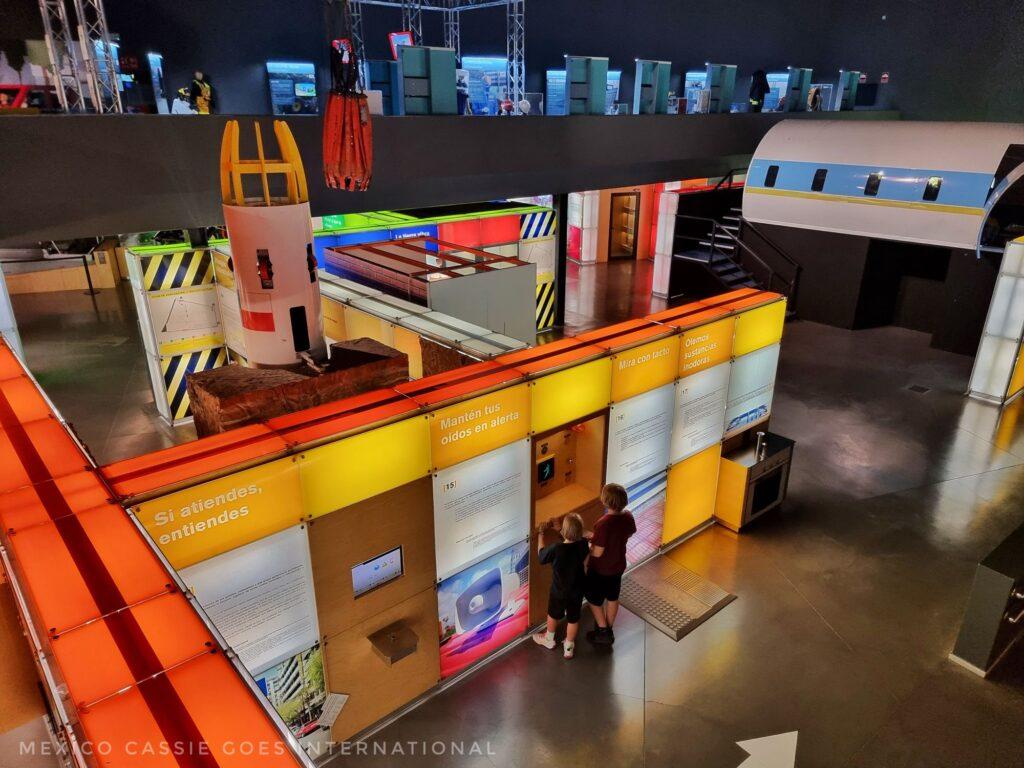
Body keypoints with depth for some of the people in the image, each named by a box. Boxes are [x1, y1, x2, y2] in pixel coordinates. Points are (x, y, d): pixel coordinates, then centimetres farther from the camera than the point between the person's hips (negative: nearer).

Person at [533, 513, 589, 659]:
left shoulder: (556, 548, -33)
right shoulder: (583, 545, -21)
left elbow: (541, 556, -13)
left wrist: (540, 534, -4)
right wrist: (556, 529, 6)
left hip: (559, 591, -2)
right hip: (577, 590, 2)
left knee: (553, 615, 25)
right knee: (573, 619, 21)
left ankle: (549, 639, 49)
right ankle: (568, 647, 38)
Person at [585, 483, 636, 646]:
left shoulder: (603, 524, -36)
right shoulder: (628, 516, -15)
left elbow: (597, 553, -28)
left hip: (600, 569, -6)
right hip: (618, 566, 6)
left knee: (594, 599, 19)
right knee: (612, 597, 25)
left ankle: (603, 632, 32)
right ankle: (609, 629, 44)